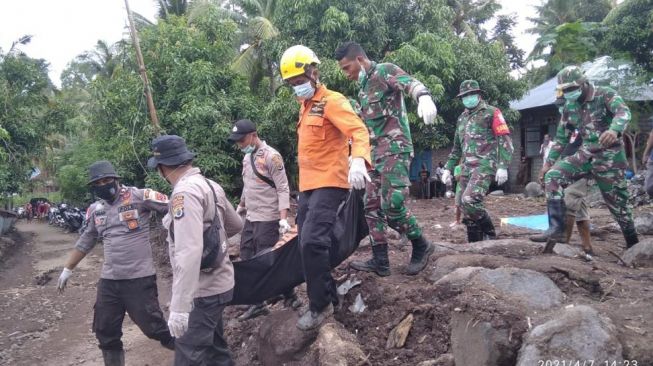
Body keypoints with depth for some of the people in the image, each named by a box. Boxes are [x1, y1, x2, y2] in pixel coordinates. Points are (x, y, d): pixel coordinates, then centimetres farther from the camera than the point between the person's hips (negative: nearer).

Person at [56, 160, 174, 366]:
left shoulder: (139, 197, -9)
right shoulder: (95, 210, 11)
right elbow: (85, 242, 24)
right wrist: (67, 269, 29)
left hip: (140, 278, -6)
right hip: (108, 280, 6)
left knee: (153, 326, -2)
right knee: (105, 332, 15)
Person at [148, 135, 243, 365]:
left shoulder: (185, 192, -20)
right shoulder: (209, 185, 7)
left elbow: (189, 253, -30)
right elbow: (236, 225, 20)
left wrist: (179, 307, -32)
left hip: (202, 291, -9)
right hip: (217, 283, 9)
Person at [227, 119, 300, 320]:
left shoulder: (271, 156, -14)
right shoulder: (247, 157, 12)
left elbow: (283, 189, -17)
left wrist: (283, 219, -25)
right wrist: (240, 207, 32)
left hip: (267, 219, -9)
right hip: (250, 219, 9)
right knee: (248, 261, 10)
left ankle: (289, 296, 14)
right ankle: (257, 303, 20)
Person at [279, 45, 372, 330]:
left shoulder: (331, 101, -8)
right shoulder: (305, 107, 19)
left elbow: (359, 131, -23)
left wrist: (358, 160, -42)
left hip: (328, 184, -9)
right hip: (307, 186, 10)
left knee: (312, 242, -19)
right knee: (308, 244, 10)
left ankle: (320, 306, -4)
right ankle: (329, 296, 24)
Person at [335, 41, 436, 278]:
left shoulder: (384, 71, -5)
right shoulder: (363, 87, 21)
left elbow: (411, 83, -26)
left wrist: (424, 96, -48)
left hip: (395, 149, -9)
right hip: (375, 153, 9)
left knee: (392, 204, -17)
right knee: (372, 206, 5)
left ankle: (421, 246, 4)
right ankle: (380, 261, 9)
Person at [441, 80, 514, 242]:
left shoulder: (491, 113, 0)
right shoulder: (462, 118, 21)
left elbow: (504, 141, -7)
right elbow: (457, 147, 27)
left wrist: (503, 166, -17)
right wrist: (448, 168, 19)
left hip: (484, 166, -7)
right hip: (467, 168, 7)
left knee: (469, 201, -23)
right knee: (465, 205, 3)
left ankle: (489, 235, -5)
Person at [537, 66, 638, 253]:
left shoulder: (605, 94, -10)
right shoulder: (569, 106, 6)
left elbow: (623, 112, -30)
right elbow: (561, 137, 14)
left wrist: (614, 130, -52)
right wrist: (549, 162, 9)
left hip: (608, 156, -5)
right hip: (585, 154, 5)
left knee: (617, 201, 1)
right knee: (553, 176, -15)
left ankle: (633, 245, 20)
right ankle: (556, 227, -15)